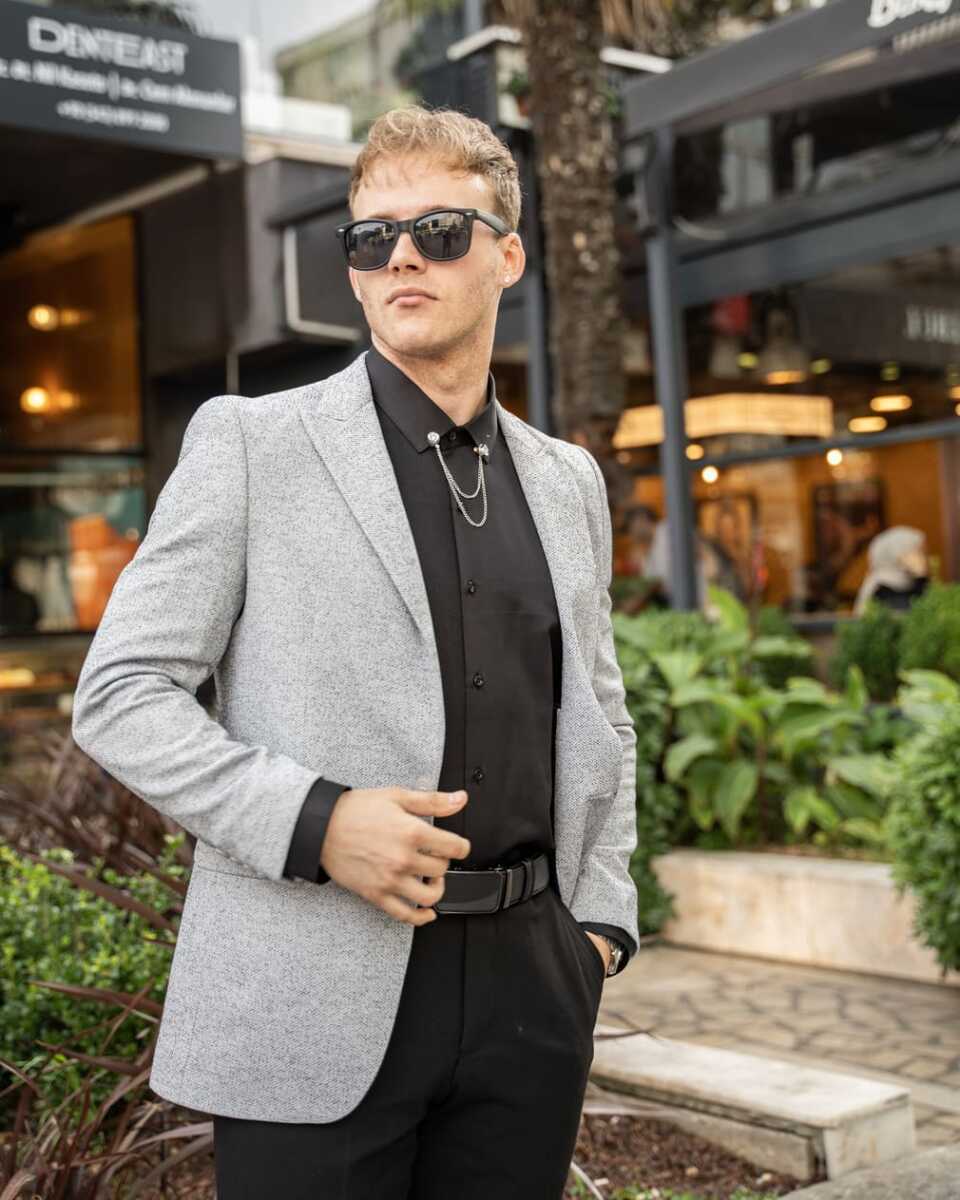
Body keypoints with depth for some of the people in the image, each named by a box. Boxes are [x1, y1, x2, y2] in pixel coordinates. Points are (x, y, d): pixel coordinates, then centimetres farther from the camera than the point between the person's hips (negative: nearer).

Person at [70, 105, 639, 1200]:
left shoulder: (568, 480, 12)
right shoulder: (249, 443, -1)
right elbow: (117, 695, -5)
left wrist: (602, 916, 7)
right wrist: (315, 822, -17)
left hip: (529, 991, 4)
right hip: (318, 1007, -4)